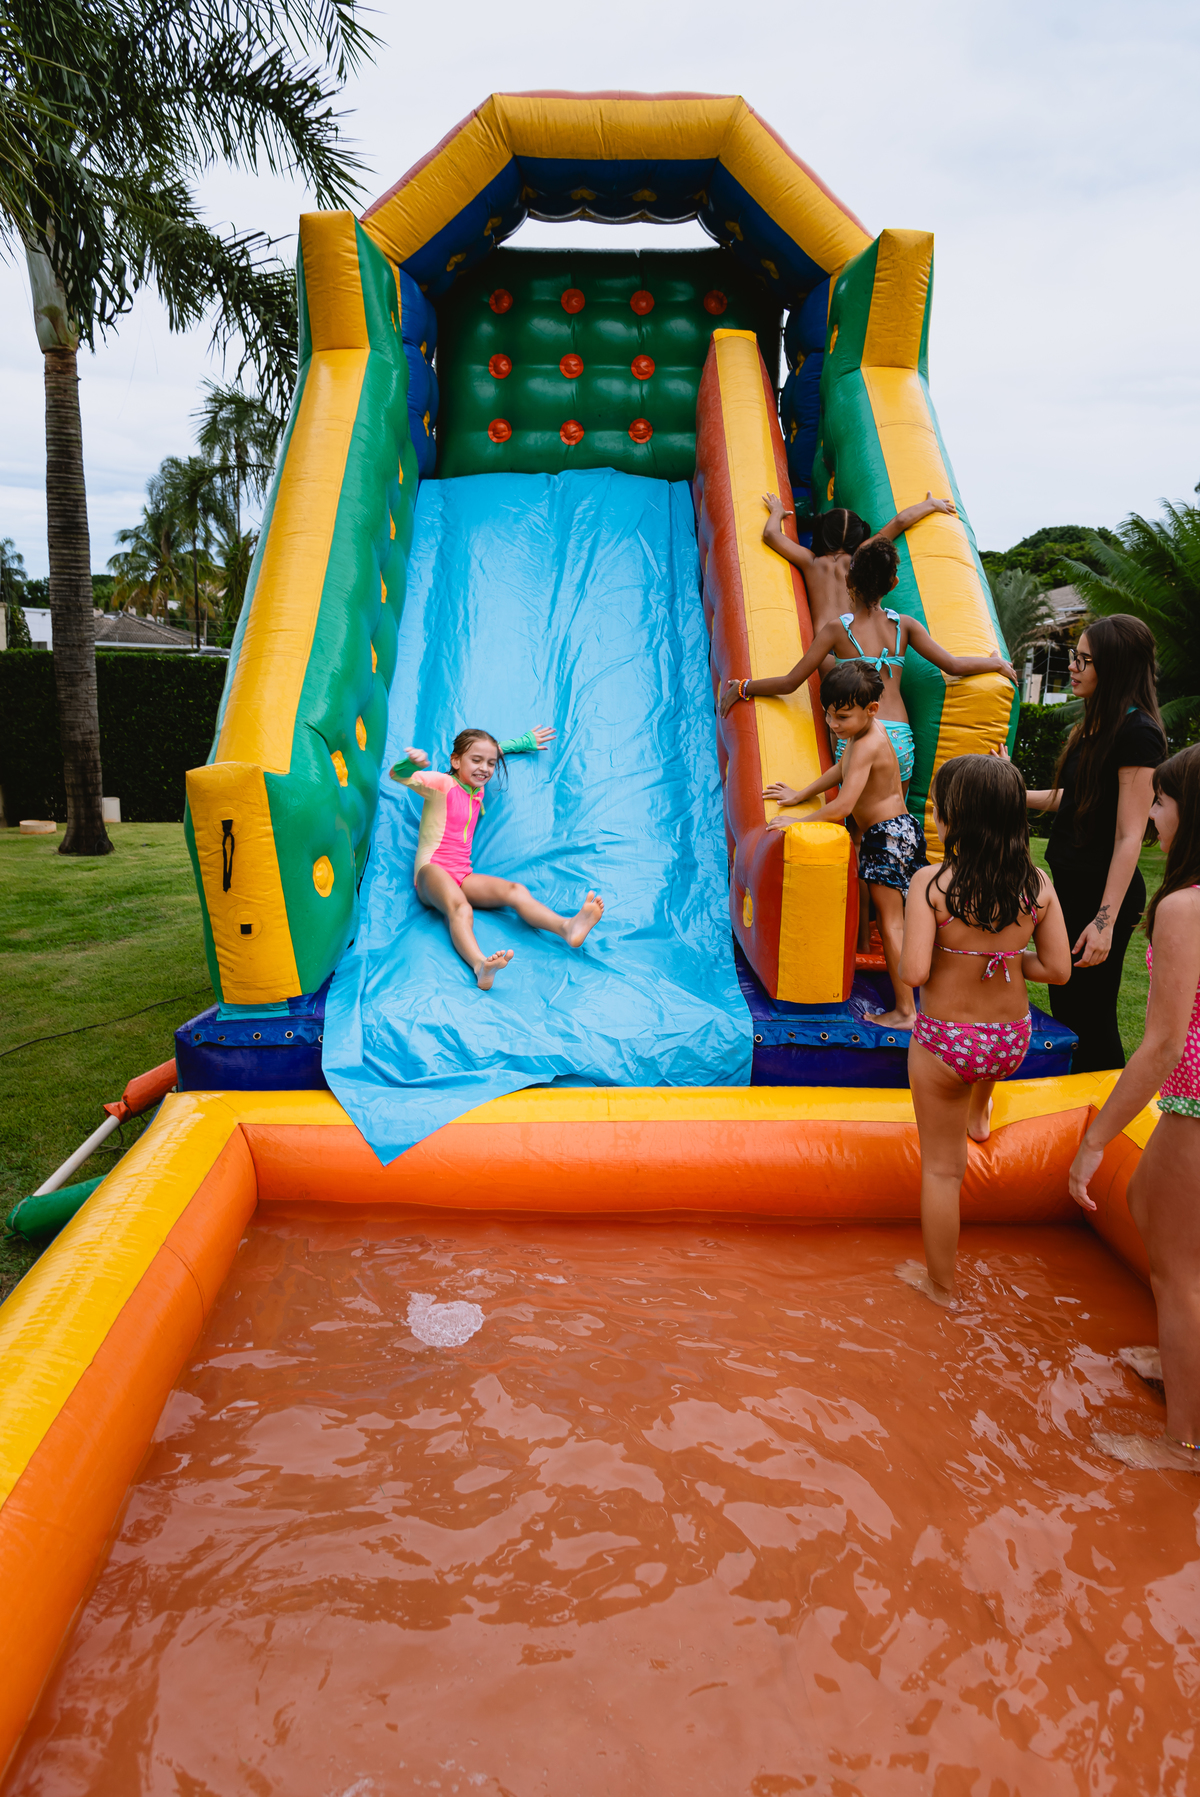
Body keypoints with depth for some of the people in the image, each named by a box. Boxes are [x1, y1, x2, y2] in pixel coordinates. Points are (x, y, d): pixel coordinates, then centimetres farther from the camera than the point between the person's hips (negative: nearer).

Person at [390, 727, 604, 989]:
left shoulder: (477, 790, 20)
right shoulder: (442, 784, 0)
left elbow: (493, 750, 40)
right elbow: (397, 775, -16)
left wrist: (524, 742, 37)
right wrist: (412, 763, -38)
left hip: (463, 876, 7)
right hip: (432, 869, -7)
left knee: (515, 891, -20)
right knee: (460, 908, -39)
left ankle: (567, 927, -46)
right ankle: (480, 965, -68)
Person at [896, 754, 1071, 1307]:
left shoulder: (931, 883, -21)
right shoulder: (1037, 884, -9)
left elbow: (913, 972, -25)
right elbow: (1057, 970, -4)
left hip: (943, 1044, -3)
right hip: (1011, 1042, 4)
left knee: (942, 1168, 14)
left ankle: (940, 1283, 30)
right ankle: (979, 1115, 62)